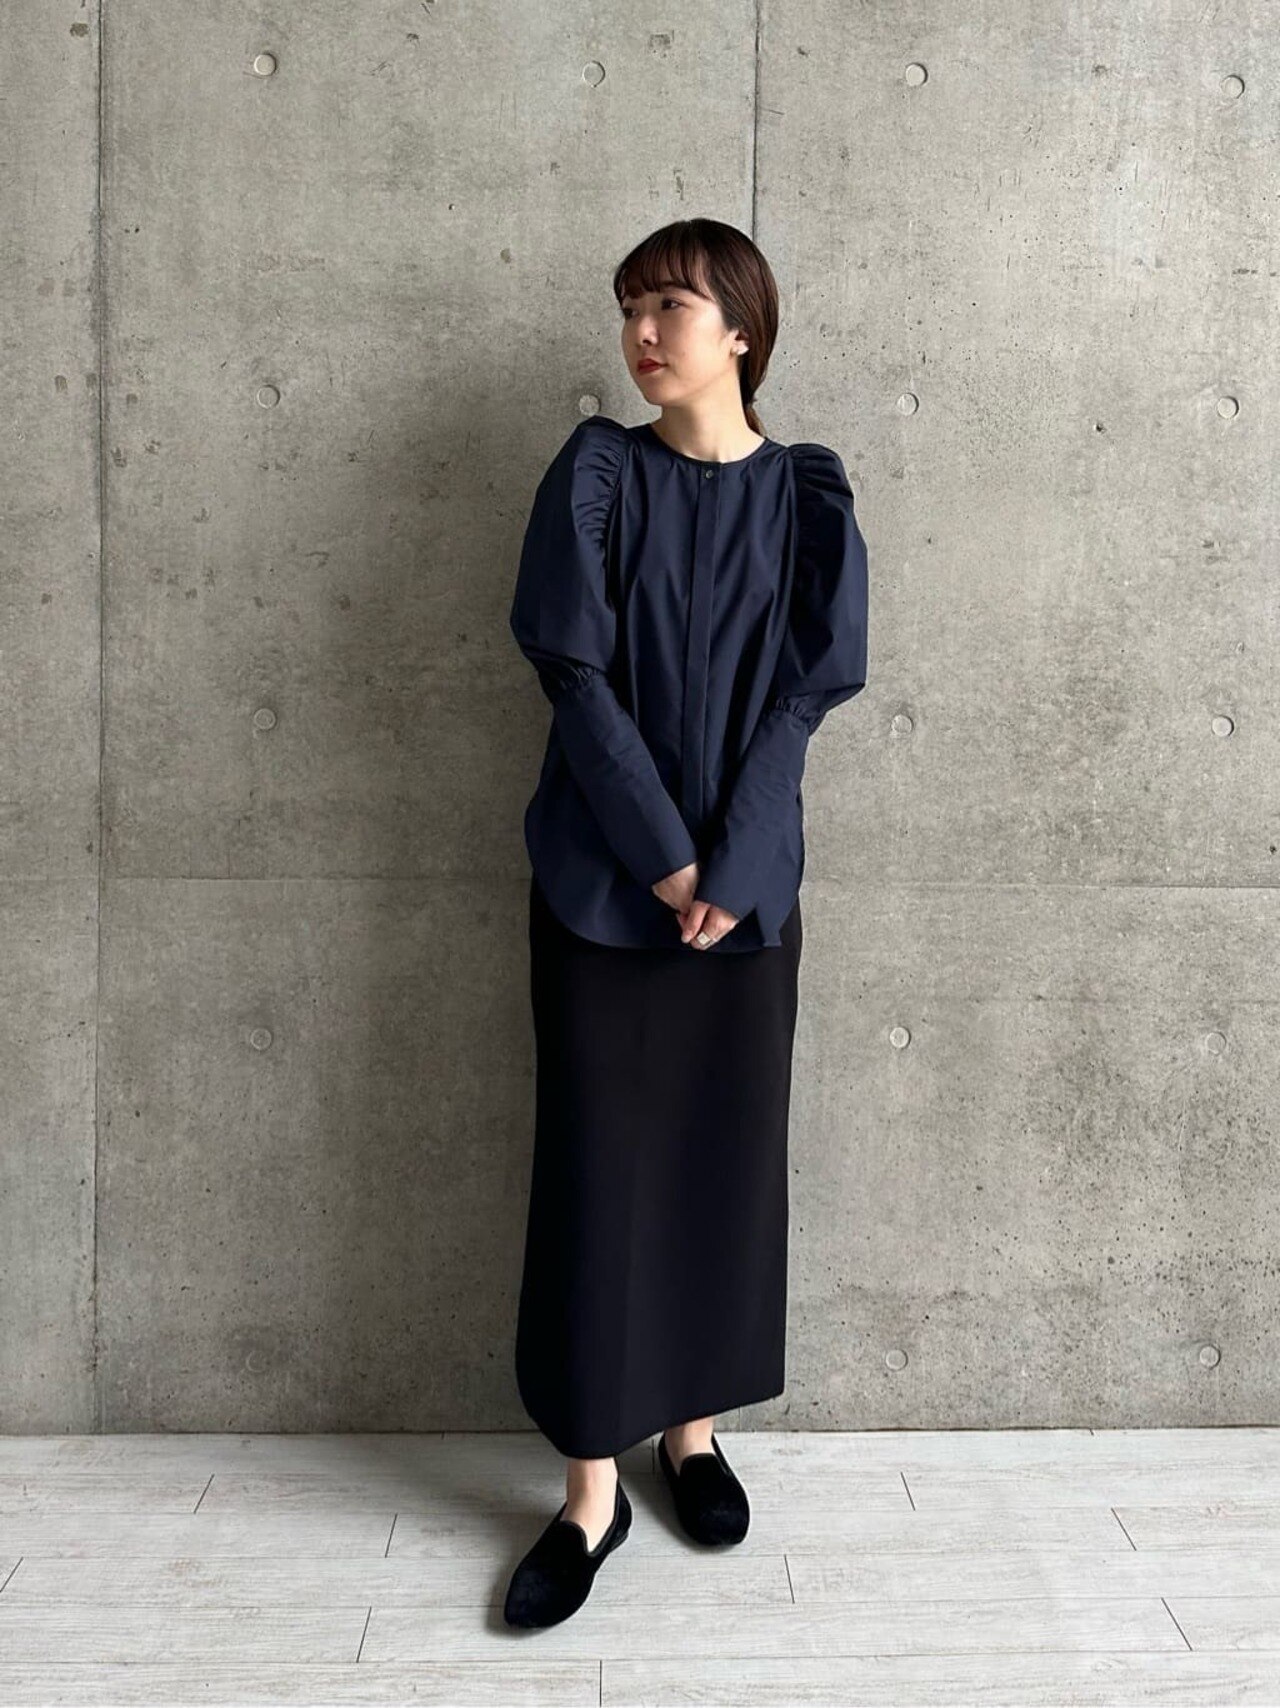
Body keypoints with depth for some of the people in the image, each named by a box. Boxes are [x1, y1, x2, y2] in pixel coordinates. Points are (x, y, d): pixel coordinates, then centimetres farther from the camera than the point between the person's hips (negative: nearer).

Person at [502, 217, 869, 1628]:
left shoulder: (807, 498, 3)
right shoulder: (598, 474, 0)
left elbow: (801, 694, -4)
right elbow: (576, 672, -7)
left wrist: (731, 864, -14)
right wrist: (665, 857, -14)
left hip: (747, 887, 1)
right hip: (599, 880, -1)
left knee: (727, 1154, 8)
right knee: (597, 1161, 0)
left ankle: (694, 1428, 27)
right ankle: (593, 1488, 10)